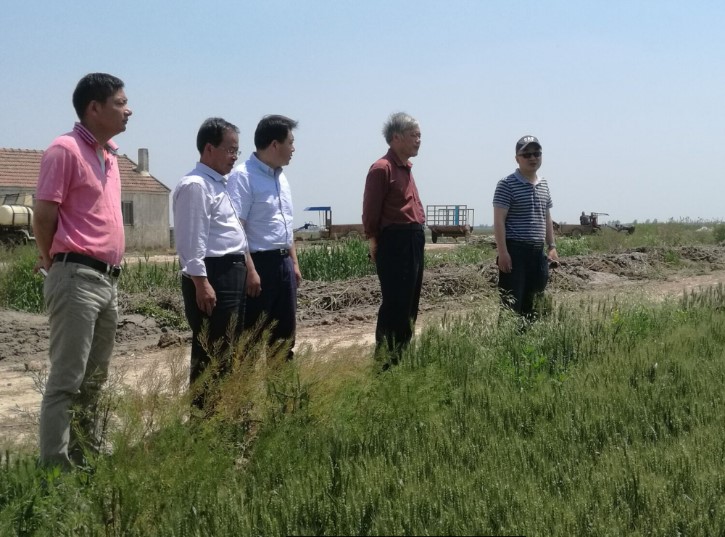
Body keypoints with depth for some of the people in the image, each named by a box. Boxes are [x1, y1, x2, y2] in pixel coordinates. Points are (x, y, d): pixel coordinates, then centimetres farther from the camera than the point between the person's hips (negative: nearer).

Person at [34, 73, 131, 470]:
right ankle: (55, 466, -2)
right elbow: (43, 217, -11)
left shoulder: (108, 155, 16)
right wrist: (57, 266, 2)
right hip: (78, 279, -8)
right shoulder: (66, 150, -11)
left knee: (94, 378, 14)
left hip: (108, 280, 9)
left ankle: (87, 456, 23)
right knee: (67, 379, -6)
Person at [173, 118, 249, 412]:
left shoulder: (219, 184, 19)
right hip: (211, 276, -11)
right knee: (211, 355, -7)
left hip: (231, 273, 11)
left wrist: (242, 269, 21)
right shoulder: (195, 185, -13)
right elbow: (191, 240, -19)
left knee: (228, 352, 16)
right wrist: (201, 283, -23)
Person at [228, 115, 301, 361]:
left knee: (285, 332, 14)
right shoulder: (243, 176, -14)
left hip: (283, 263, 9)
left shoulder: (281, 177, 14)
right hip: (259, 263, -9)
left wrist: (294, 262, 19)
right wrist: (250, 270, -23)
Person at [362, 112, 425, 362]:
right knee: (395, 304, -7)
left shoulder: (406, 168, 17)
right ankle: (386, 359, -1)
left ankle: (401, 355, 23)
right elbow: (371, 212, -13)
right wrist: (375, 244, -9)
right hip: (395, 242, -10)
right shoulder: (382, 168, -12)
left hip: (414, 242, 10)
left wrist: (417, 233, 17)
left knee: (409, 304, 14)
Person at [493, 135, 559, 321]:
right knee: (512, 301, -9)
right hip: (515, 250, -7)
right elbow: (499, 219, -12)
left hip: (537, 251, 7)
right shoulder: (507, 184, -8)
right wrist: (502, 251, -18)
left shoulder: (544, 185, 15)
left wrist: (551, 246, 15)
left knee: (531, 299, 11)